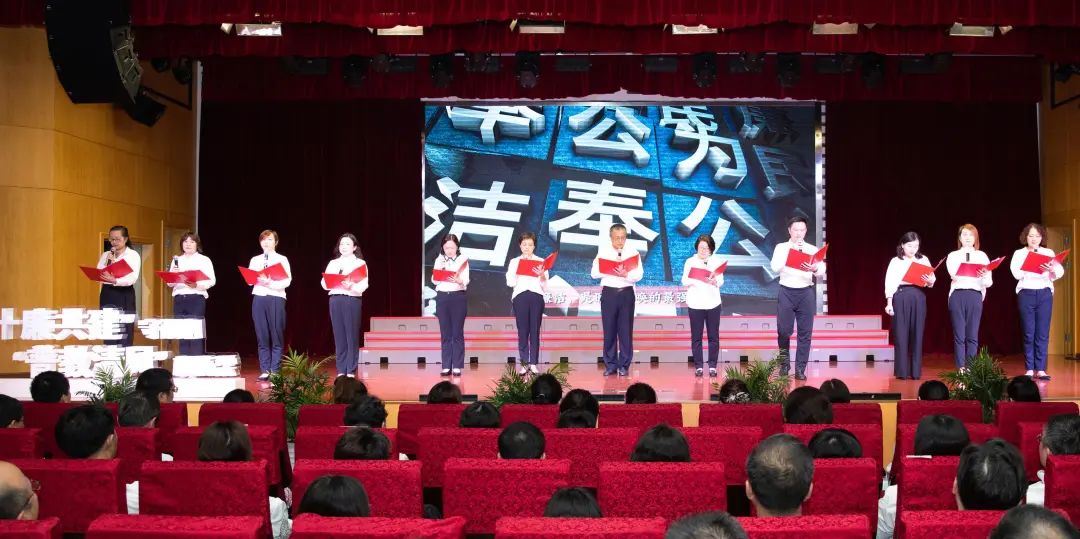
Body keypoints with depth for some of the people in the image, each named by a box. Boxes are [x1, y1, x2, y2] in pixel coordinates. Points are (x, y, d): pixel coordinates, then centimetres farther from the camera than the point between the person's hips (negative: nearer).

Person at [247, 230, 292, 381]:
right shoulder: (255, 260, 15)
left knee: (276, 336, -3)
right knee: (262, 336, 1)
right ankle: (265, 370, 5)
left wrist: (271, 283, -20)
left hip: (276, 298, -2)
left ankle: (275, 371, 0)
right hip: (259, 298, 3)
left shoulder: (282, 259, 7)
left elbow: (287, 281, -4)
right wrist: (258, 278, -14)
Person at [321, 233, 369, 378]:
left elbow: (363, 285, -6)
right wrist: (328, 282, -15)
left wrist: (351, 286, -24)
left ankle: (351, 371, -1)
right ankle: (341, 370, 7)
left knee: (352, 335, -4)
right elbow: (324, 283, 8)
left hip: (352, 299, -3)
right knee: (339, 335, 2)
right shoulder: (332, 263, 17)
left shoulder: (360, 263, 7)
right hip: (335, 299, 3)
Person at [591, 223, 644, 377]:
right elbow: (595, 273, -4)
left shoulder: (633, 253, 4)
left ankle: (624, 366, 8)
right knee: (609, 330, 2)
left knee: (626, 331, 1)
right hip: (609, 293, 1)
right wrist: (612, 269, -16)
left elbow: (638, 275, -6)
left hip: (626, 293, 0)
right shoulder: (603, 252, 6)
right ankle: (610, 365, 9)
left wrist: (626, 274, -26)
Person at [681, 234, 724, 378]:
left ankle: (712, 366, 8)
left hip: (713, 303, 1)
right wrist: (691, 282, -20)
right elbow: (684, 281, 2)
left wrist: (715, 282, -21)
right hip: (695, 304, -1)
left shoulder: (717, 261, 7)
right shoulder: (690, 261, 5)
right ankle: (698, 366, 7)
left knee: (713, 336, 2)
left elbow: (721, 281, 1)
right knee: (696, 337, 1)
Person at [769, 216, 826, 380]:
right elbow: (775, 268, -12)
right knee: (783, 330, -3)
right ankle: (784, 364, 18)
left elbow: (822, 270, -6)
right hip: (786, 292, -1)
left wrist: (815, 269, -29)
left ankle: (800, 369, 5)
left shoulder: (812, 249, 6)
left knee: (805, 332, -1)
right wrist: (791, 249, -17)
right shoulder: (781, 247, 4)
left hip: (806, 293, 1)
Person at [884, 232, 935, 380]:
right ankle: (901, 371, 1)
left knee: (917, 334, 2)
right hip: (900, 297, -2)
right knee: (901, 334, -2)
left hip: (918, 297, 2)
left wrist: (930, 281, -14)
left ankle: (916, 371, 6)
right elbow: (889, 282, 1)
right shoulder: (895, 261, 6)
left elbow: (932, 279, 10)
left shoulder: (923, 260, 12)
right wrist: (889, 303, -8)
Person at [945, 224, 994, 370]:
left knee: (972, 336, 0)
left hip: (975, 295, 1)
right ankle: (961, 368, 2)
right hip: (957, 295, -1)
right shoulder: (953, 256, 11)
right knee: (959, 335, -2)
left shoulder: (982, 256, 13)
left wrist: (984, 277, -18)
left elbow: (989, 282, 6)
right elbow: (953, 274, -9)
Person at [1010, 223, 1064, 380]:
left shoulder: (1049, 253, 10)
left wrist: (1052, 270, -26)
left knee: (1043, 333, -1)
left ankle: (1040, 369, 2)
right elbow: (1016, 273, -10)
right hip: (1026, 293, -1)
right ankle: (1029, 369, 6)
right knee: (1029, 333, 0)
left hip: (1045, 293, 1)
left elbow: (1060, 272, -3)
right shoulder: (1019, 253, 6)